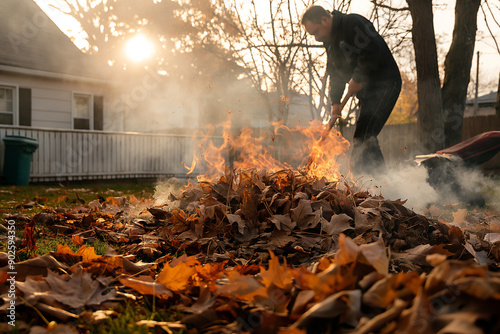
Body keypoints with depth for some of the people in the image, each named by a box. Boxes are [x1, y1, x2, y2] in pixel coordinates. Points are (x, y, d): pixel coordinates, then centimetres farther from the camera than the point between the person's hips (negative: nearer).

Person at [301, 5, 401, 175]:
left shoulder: (353, 23, -13)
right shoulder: (330, 40, 16)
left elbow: (372, 53, -24)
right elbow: (335, 74, 18)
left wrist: (357, 79, -17)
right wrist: (335, 101, 8)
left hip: (384, 84, -10)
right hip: (366, 91, 10)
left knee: (363, 136, -19)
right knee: (366, 137, 9)